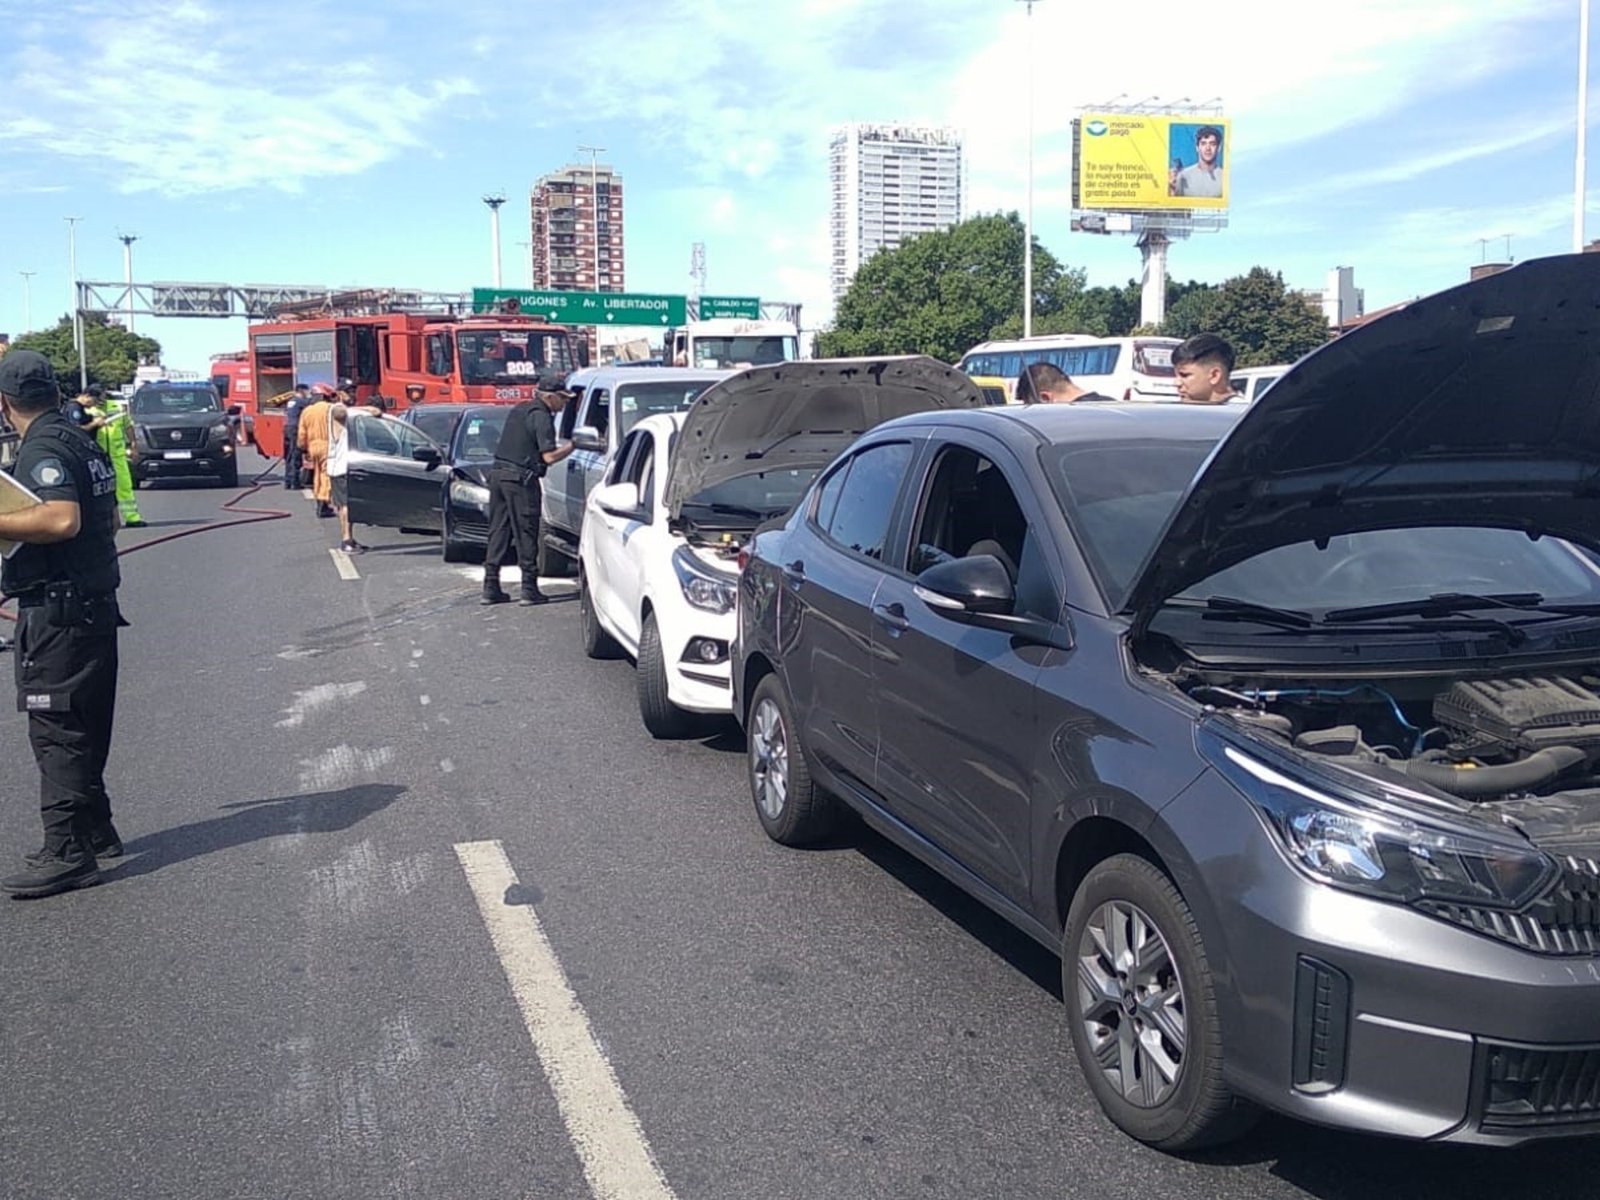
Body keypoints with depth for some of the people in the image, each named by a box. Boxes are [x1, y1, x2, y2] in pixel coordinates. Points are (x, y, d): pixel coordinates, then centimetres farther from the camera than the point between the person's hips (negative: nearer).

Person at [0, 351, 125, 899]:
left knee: (55, 728, -6)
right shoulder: (83, 442, 14)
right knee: (84, 725, 18)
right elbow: (109, 519, 24)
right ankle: (94, 829, 29)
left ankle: (66, 852, -3)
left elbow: (61, 519, -31)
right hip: (96, 603, 10)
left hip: (57, 612, -10)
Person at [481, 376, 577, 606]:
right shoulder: (541, 416, -10)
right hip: (520, 478, -8)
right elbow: (549, 456, -16)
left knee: (498, 532, 10)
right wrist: (574, 444, -7)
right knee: (526, 535, -2)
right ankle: (529, 589, 0)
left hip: (497, 473, 8)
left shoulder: (519, 409, 17)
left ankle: (491, 587, 10)